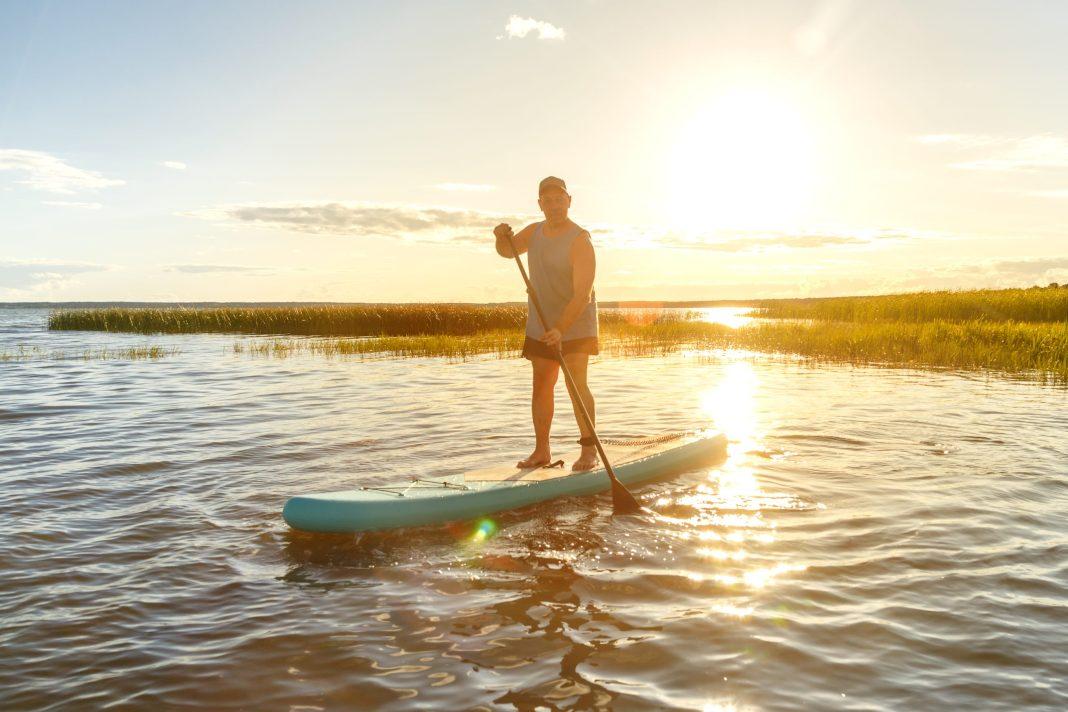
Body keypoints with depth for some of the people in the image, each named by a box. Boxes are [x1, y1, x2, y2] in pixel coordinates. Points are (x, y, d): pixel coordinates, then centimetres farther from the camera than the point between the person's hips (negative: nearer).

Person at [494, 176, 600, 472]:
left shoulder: (580, 241, -20)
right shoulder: (535, 231, 3)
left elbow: (582, 294, -27)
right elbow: (507, 251, 18)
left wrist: (560, 330, -38)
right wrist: (502, 236, -7)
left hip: (575, 325, -6)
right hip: (541, 324, 7)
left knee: (576, 383, -14)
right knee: (541, 386, 7)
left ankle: (589, 450, -5)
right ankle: (541, 450, 13)